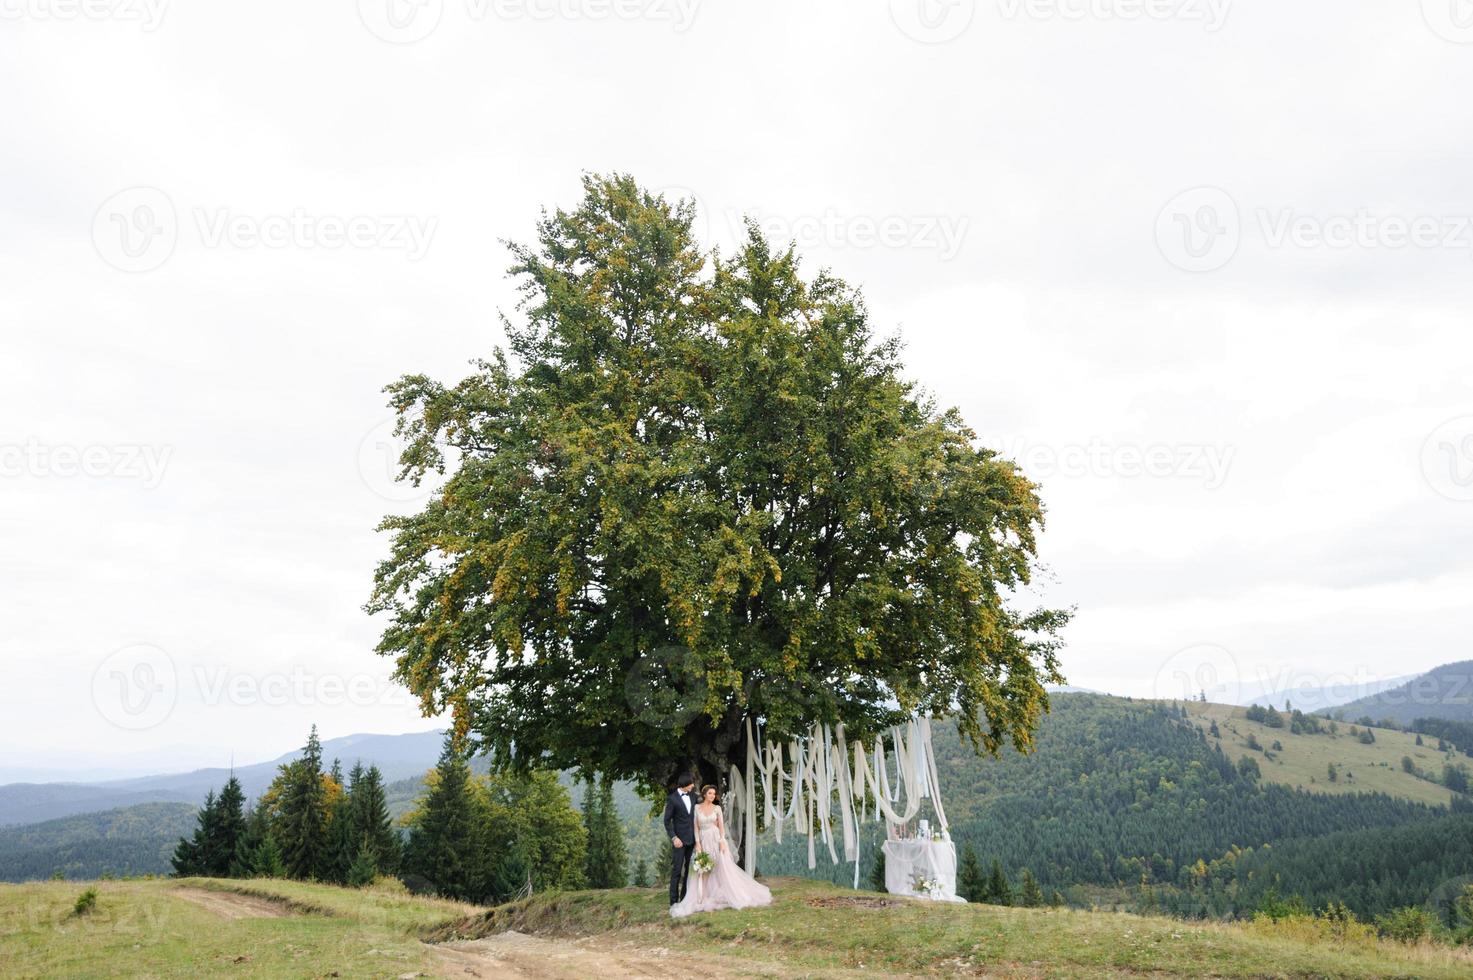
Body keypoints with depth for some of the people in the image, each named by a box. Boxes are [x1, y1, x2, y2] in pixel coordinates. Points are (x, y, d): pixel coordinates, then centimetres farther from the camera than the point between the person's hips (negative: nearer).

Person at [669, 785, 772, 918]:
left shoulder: (717, 808, 3)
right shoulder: (697, 807, 3)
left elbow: (721, 826, 1)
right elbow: (696, 827, 2)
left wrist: (722, 842, -11)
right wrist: (698, 843, -7)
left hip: (717, 840, -1)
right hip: (704, 841, 1)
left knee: (724, 868, -4)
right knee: (705, 871, 1)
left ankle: (736, 896, 1)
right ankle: (707, 899, 6)